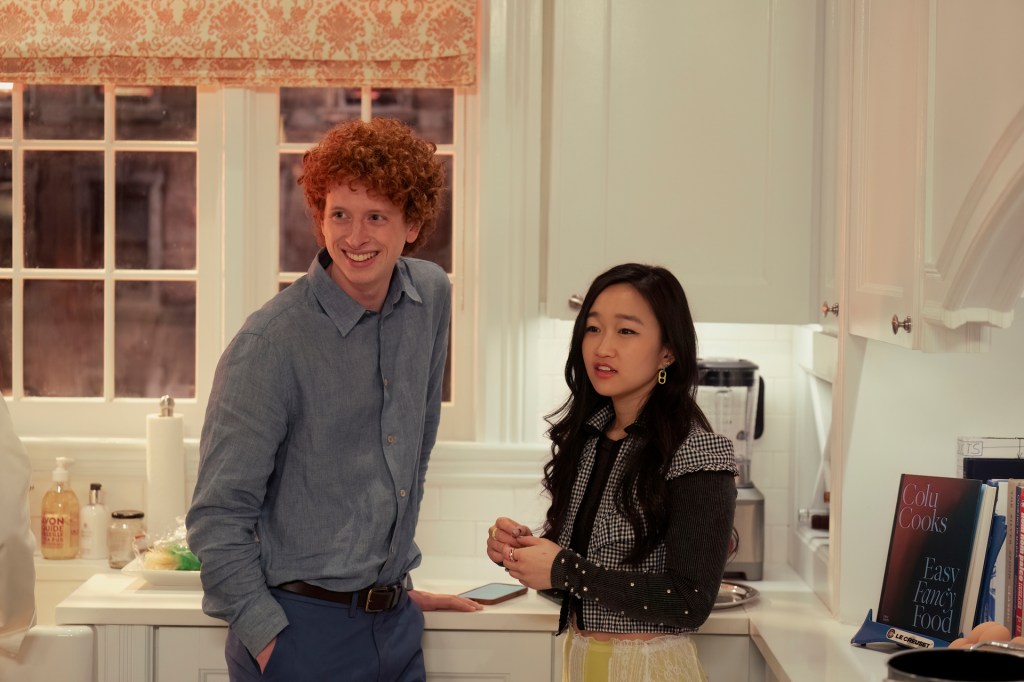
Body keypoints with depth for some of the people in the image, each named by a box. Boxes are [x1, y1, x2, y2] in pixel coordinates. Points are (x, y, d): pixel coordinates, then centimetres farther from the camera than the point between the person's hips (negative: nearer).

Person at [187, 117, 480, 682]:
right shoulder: (270, 343, -17)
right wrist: (266, 636, -17)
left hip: (395, 621, 6)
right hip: (302, 633, -5)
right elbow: (217, 517, -14)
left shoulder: (431, 296, 2)